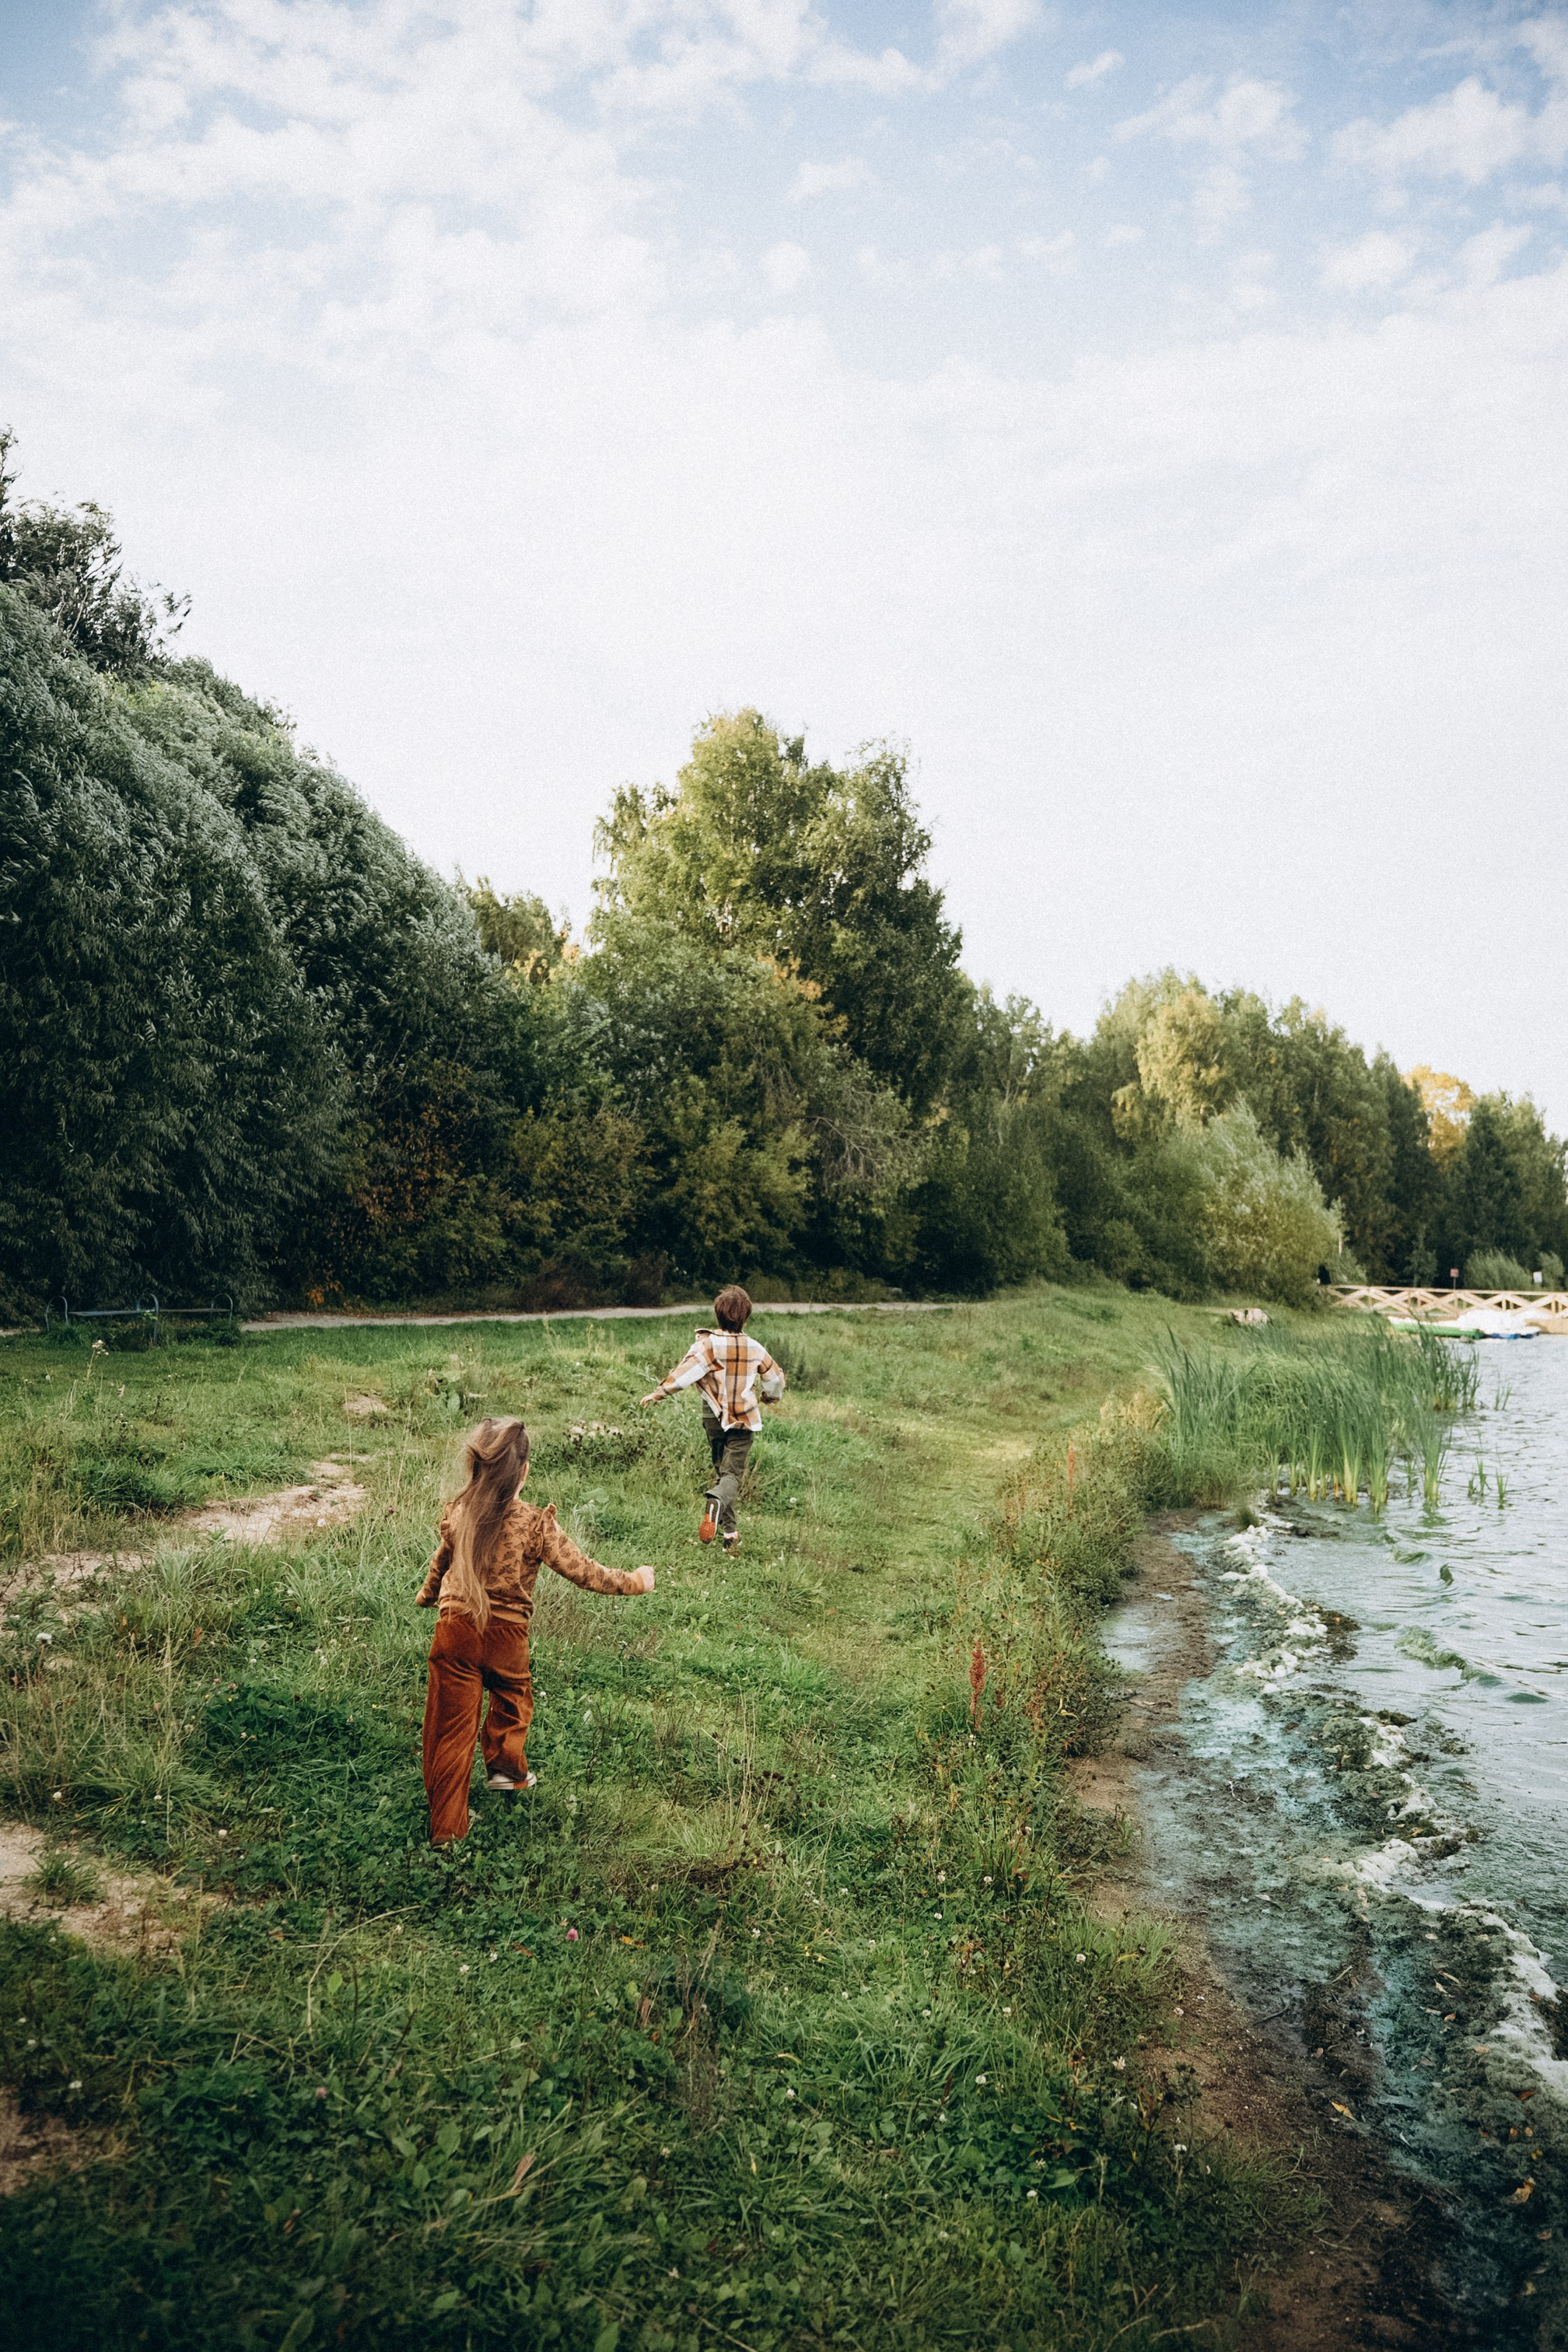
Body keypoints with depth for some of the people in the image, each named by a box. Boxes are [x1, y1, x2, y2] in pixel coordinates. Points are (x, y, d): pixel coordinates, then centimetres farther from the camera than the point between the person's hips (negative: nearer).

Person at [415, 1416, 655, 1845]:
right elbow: (583, 1572, -13)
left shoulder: (457, 1514, -7)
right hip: (506, 1635, -2)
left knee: (452, 1726, 11)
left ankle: (446, 1827, 18)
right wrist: (631, 1581, 3)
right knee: (512, 1700, 28)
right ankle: (506, 1769, 49)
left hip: (455, 1629, 2)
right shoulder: (536, 1526, -19)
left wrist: (427, 1596, 35)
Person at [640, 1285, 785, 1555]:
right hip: (744, 1419, 0)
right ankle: (716, 1502, -39)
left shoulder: (707, 1344, -10)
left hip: (714, 1418, 0)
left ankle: (730, 1535, 11)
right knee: (732, 1473, -4)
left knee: (722, 1471, 15)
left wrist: (658, 1392, -9)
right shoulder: (755, 1349, -1)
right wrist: (771, 1397, 33)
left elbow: (685, 1371, -19)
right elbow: (775, 1379, 11)